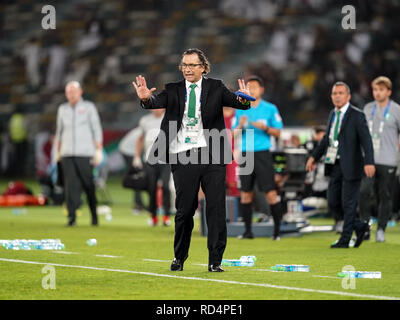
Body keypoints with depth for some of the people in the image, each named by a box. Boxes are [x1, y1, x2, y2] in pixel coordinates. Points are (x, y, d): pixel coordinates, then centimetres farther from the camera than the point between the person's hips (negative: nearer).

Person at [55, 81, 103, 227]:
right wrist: (58, 152, 18)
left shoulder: (89, 107, 5)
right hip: (67, 153, 2)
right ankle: (72, 216, -14)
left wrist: (98, 150, -5)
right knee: (70, 184, -9)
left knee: (89, 185, -1)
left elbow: (97, 130, 3)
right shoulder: (62, 109, 15)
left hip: (85, 153, -2)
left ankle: (94, 215, 14)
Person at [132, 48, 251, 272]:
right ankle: (179, 258, 22)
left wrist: (243, 100, -31)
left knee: (216, 208, -2)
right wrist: (146, 98, -33)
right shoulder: (174, 90, 7)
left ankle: (215, 261, 4)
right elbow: (158, 102, -10)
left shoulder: (215, 88, 6)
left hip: (212, 155, 0)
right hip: (183, 157, 0)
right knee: (185, 210, 5)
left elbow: (234, 101, -8)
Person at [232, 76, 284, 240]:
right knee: (245, 193, 2)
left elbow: (278, 132, 3)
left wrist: (265, 128, -15)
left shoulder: (270, 109, 3)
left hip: (262, 153, -3)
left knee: (271, 193, -9)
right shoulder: (240, 109, 11)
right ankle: (248, 230, 9)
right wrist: (240, 126, -9)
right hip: (245, 153, 3)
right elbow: (234, 133, 12)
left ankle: (277, 230, -4)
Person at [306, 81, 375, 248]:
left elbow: (366, 140, -17)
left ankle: (344, 240, 8)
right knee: (333, 203, 8)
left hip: (351, 166, -7)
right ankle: (359, 226, 25)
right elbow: (327, 138, 24)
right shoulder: (333, 114, 12)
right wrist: (315, 157, 21)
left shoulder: (357, 115, -10)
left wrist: (369, 163, -29)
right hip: (336, 166, 7)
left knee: (348, 204, -1)